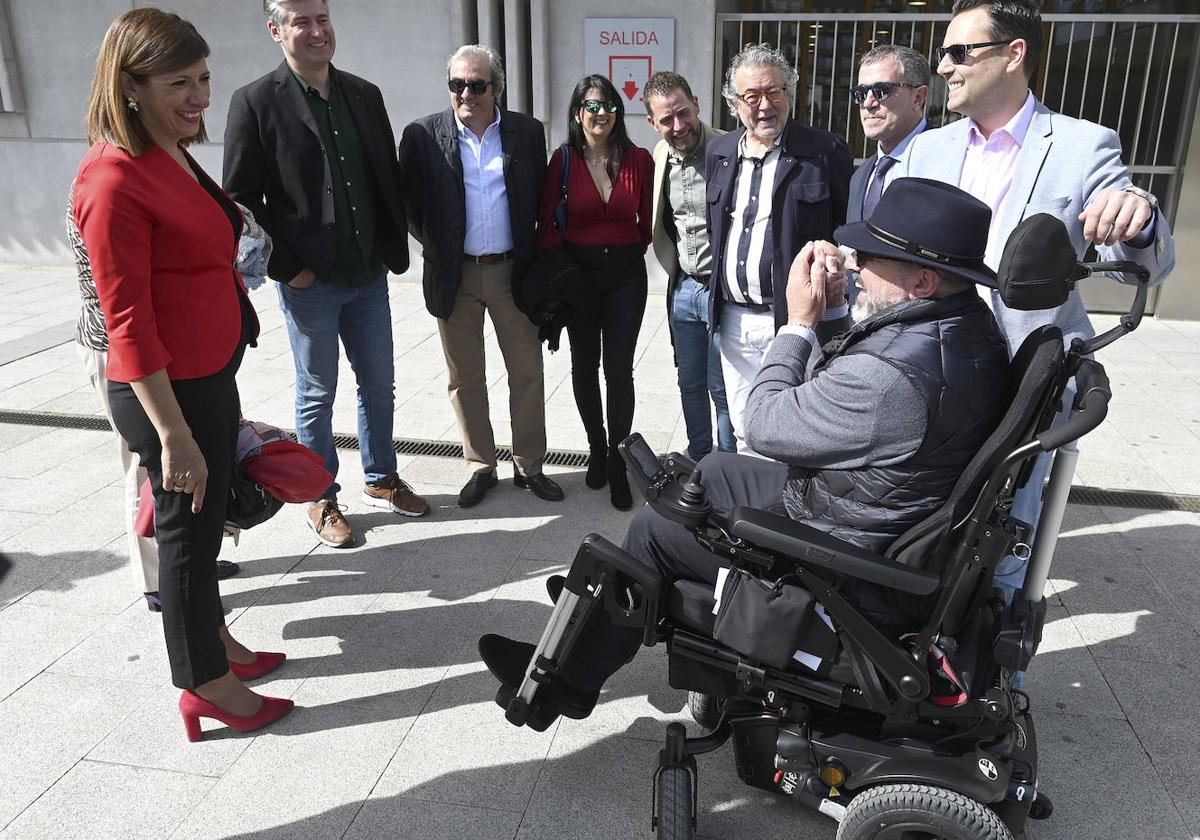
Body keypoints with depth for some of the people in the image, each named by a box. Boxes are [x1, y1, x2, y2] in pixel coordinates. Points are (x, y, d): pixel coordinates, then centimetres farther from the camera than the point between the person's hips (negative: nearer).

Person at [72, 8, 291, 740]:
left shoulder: (175, 156, 7)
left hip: (211, 375, 9)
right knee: (187, 529, 6)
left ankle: (214, 640, 41)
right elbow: (128, 322, -22)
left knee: (204, 520, 21)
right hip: (167, 391, -9)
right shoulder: (115, 180, -21)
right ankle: (206, 687, 25)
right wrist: (173, 434, -22)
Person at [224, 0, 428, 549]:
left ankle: (381, 481, 33)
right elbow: (242, 199, -9)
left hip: (369, 277, 5)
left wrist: (393, 251, 4)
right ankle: (321, 501, 25)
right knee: (316, 396, 9)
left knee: (379, 385, 14)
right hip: (309, 283, -4)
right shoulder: (255, 103, -8)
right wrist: (286, 269, -12)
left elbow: (389, 181, 10)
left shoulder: (364, 95, 6)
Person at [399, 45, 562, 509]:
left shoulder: (527, 131, 2)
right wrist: (434, 246, 0)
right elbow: (409, 201, 4)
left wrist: (534, 254, 2)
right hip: (454, 276, 0)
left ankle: (529, 466, 21)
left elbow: (540, 198, 8)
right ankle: (481, 467, 23)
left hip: (513, 272, 1)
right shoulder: (423, 135, -2)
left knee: (527, 374, 6)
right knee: (465, 379, 9)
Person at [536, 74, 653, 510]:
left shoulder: (639, 159, -2)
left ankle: (617, 465, 8)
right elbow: (546, 223, -3)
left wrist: (633, 252, 3)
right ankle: (596, 448, 30)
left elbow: (647, 220, 6)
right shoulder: (563, 160, -4)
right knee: (584, 366, 11)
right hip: (579, 271, 1)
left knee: (619, 369, -3)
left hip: (626, 273, -1)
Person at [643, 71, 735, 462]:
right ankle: (698, 463, 32)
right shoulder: (661, 155, 4)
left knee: (721, 388, 2)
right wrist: (675, 272, 14)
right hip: (684, 288, 6)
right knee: (690, 384, 16)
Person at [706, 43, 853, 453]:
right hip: (734, 322, 5)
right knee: (745, 432, 17)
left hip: (795, 320, -5)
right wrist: (716, 293, 14)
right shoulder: (719, 152, 11)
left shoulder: (826, 151, -5)